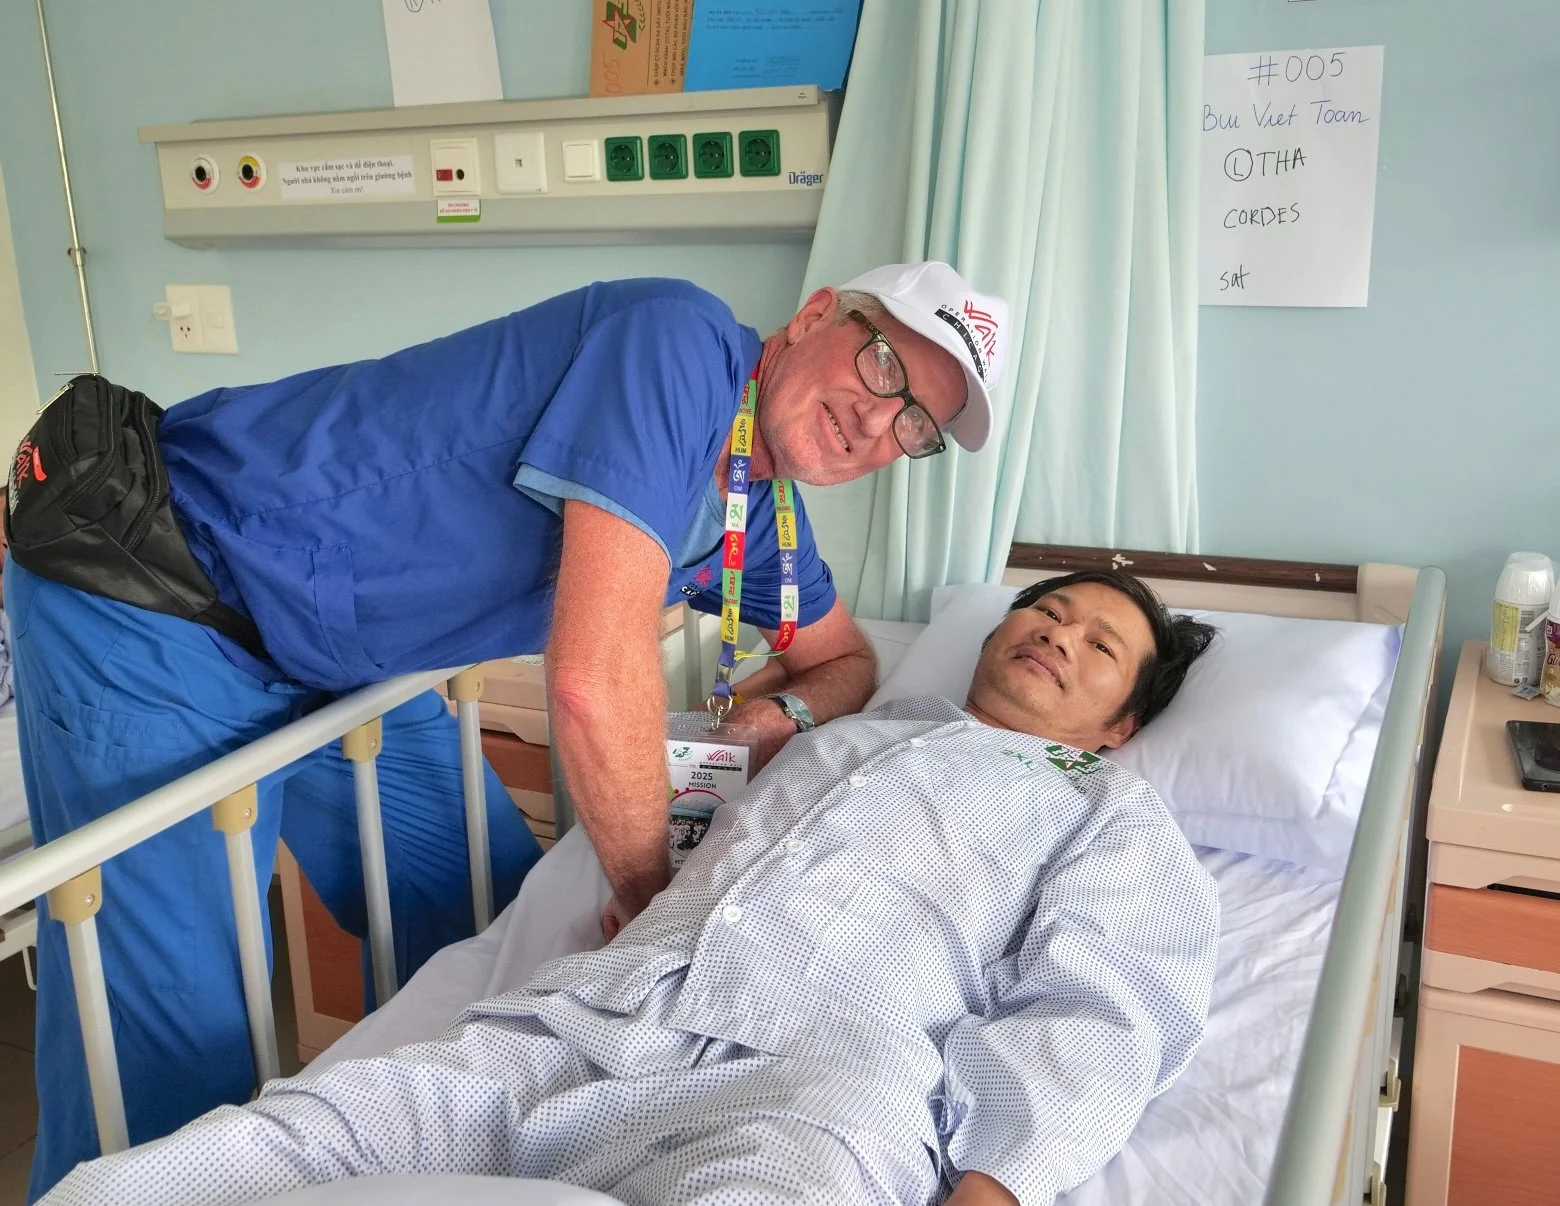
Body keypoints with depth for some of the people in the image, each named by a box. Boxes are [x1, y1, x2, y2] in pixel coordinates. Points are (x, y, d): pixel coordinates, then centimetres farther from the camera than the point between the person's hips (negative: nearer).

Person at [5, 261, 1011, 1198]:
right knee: (171, 1038, -9)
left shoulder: (767, 518, 4)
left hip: (331, 654, 9)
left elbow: (846, 658, 21)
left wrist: (790, 712, -5)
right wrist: (649, 889, -15)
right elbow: (595, 677, -32)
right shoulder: (680, 339, -26)